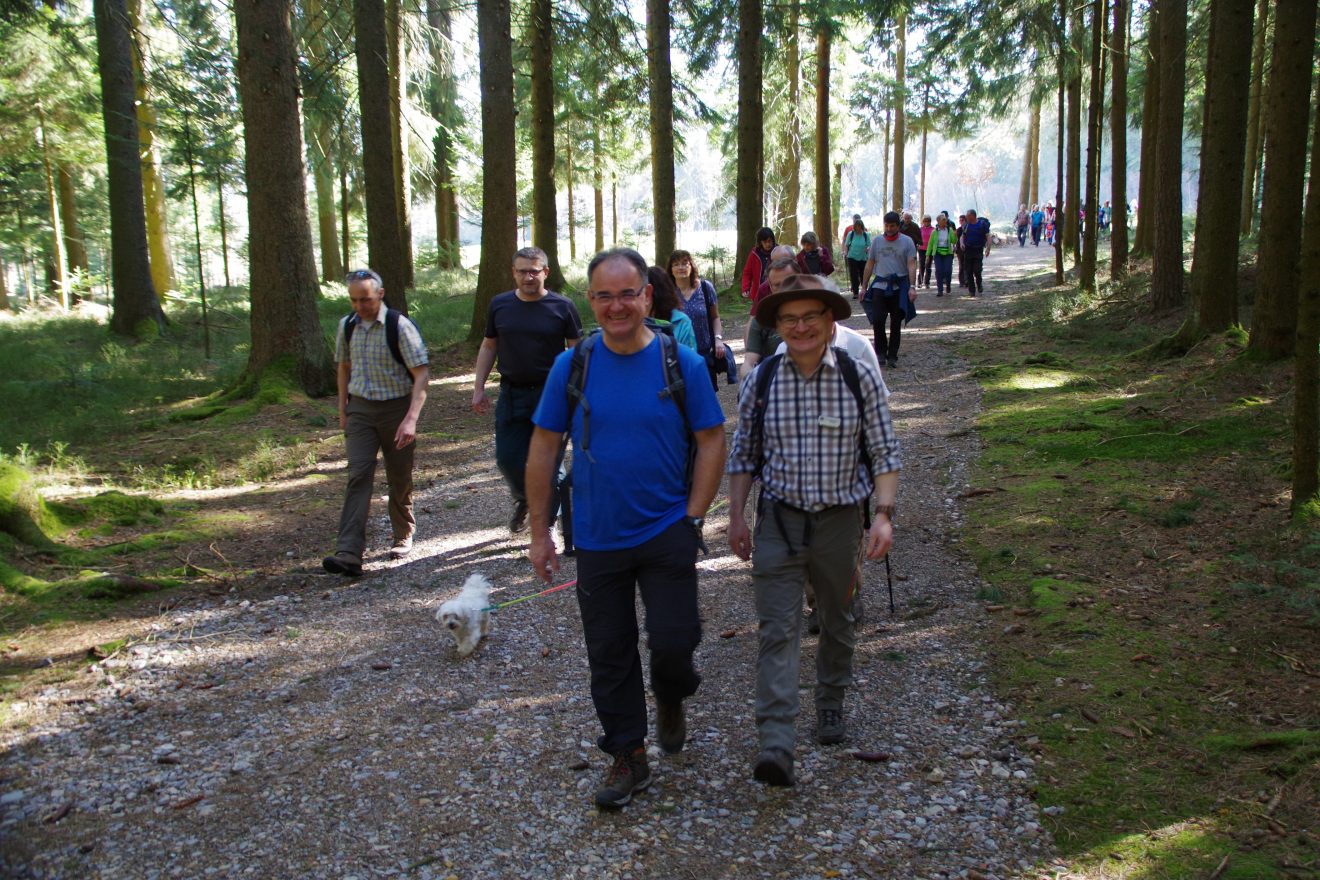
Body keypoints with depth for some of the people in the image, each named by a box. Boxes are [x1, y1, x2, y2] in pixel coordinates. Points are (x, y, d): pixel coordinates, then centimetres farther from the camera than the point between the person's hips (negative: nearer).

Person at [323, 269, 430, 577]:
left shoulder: (400, 327, -14)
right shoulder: (347, 326, 3)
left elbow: (421, 374, -17)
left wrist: (411, 419, -25)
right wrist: (343, 408, 16)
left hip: (396, 408, -3)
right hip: (360, 409, 3)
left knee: (399, 479, 9)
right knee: (358, 476, -10)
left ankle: (403, 537, 32)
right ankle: (349, 554, -18)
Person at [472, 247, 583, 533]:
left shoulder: (562, 307, -4)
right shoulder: (499, 305, 4)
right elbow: (488, 346, 12)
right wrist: (479, 388, 7)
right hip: (511, 394, 2)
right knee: (507, 459, 2)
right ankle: (522, 500, 33)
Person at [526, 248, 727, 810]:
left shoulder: (682, 363, -5)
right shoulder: (571, 366, -3)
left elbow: (711, 442, -1)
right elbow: (544, 449, 2)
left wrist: (692, 516, -8)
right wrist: (539, 531, 1)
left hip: (667, 533, -1)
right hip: (598, 538, 2)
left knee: (673, 641, -4)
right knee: (609, 653, 9)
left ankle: (671, 699, 32)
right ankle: (628, 757, 28)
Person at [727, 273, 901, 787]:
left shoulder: (859, 377, -5)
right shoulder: (762, 379, -2)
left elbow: (884, 453, -2)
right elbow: (744, 454, 6)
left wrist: (884, 514, -13)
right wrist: (737, 515, 2)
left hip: (840, 519, 1)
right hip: (779, 519, 0)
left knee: (837, 623, 18)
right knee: (777, 630, -9)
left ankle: (831, 705, 40)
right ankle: (775, 745, -12)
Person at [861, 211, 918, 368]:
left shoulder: (907, 242, 1)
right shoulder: (877, 241, 9)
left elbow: (911, 265, -4)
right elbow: (870, 265, 13)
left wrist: (912, 287, -15)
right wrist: (864, 287, 10)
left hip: (899, 287, -1)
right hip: (880, 285, 1)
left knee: (896, 323, 4)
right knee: (877, 320, -9)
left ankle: (892, 356, 12)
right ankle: (880, 351, 9)